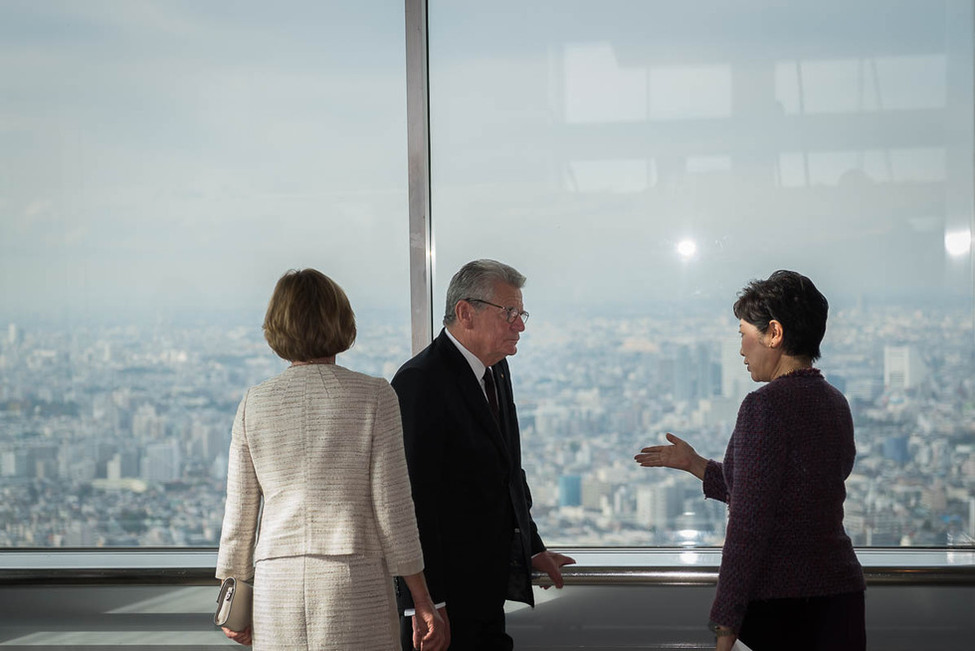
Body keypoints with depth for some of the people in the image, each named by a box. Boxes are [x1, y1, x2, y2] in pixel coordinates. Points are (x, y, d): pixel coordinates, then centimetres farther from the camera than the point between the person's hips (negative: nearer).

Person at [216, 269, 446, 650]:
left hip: (278, 584, 3)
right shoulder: (373, 397, -4)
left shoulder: (255, 403, 3)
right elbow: (393, 509, -6)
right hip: (355, 588, -2)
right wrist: (423, 604, 0)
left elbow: (239, 515, 6)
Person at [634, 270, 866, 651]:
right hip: (842, 591, 8)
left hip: (781, 604, -8)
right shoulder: (835, 403, 12)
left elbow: (748, 525, -17)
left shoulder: (766, 405, -13)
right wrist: (694, 464, 26)